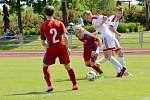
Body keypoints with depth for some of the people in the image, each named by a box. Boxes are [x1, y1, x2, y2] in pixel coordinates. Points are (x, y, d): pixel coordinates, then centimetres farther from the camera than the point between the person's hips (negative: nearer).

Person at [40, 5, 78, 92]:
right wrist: (67, 48, 5)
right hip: (61, 47, 1)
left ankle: (50, 86, 3)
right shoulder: (59, 23, 3)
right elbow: (65, 37, -5)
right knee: (68, 66, 14)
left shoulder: (43, 26, 2)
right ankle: (75, 85, 15)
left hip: (51, 49, -1)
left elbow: (43, 43, 4)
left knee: (45, 66, 16)